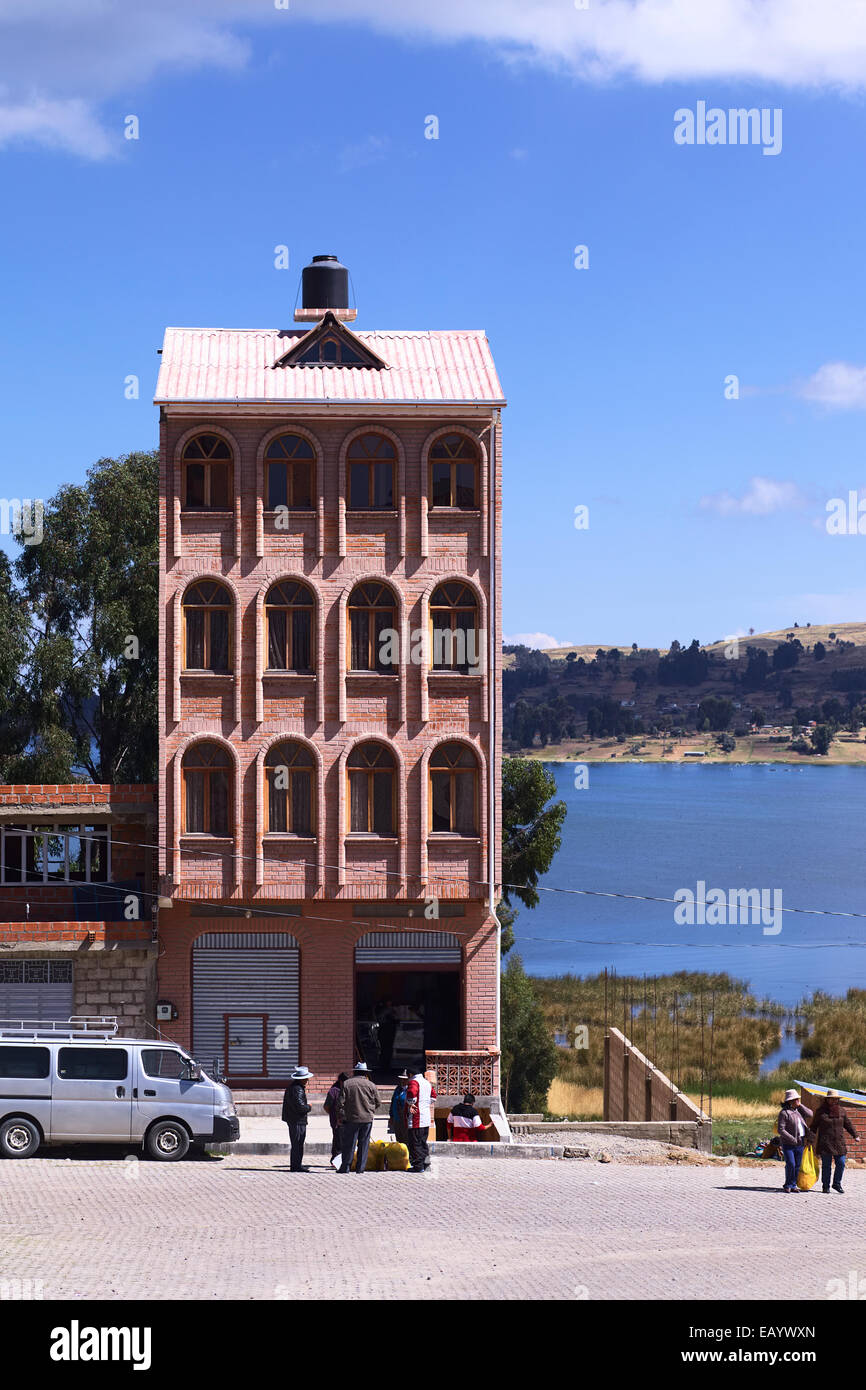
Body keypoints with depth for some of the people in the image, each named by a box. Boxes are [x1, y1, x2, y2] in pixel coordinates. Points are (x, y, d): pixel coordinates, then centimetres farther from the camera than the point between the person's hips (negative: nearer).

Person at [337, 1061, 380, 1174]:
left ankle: (345, 1167, 6)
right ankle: (361, 1168, 7)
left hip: (351, 1118, -1)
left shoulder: (346, 1083, -1)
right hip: (367, 1119, 1)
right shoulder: (370, 1085, 2)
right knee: (364, 1144, 7)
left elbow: (340, 1102, -2)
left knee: (349, 1144, 4)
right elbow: (377, 1102, 8)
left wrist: (340, 1117, 6)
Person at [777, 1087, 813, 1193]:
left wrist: (800, 1105, -1)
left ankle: (793, 1185, 15)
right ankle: (788, 1185, 3)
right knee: (790, 1165, -12)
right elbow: (781, 1130, -15)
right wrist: (793, 1139, -19)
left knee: (797, 1166, 6)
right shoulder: (784, 1112, -11)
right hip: (788, 1144, -6)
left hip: (800, 1144, 6)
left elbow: (810, 1114, 0)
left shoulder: (798, 1110, 12)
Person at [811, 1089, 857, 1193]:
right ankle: (826, 1186, 11)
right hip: (825, 1144, -3)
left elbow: (848, 1124, 16)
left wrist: (855, 1135, 10)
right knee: (826, 1166, 1)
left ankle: (837, 1184, 17)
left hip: (839, 1143, 3)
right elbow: (814, 1126, 4)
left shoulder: (840, 1111, 9)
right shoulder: (820, 1111, -1)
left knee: (841, 1164, 0)